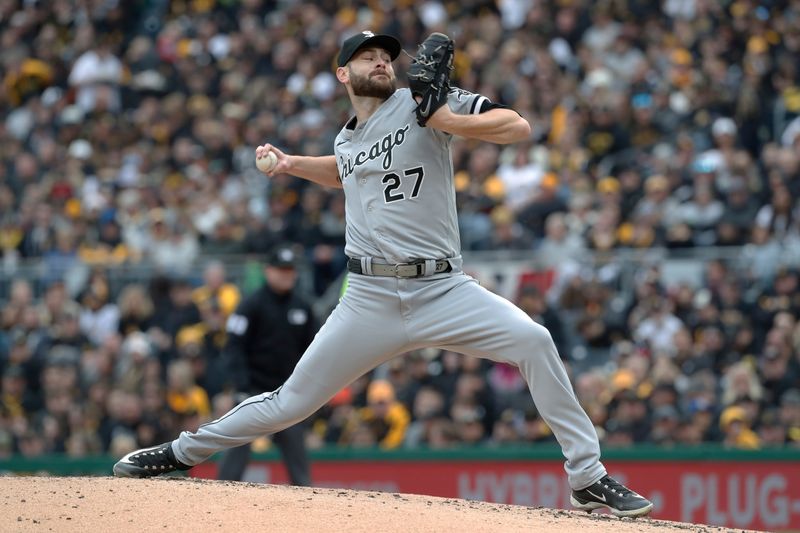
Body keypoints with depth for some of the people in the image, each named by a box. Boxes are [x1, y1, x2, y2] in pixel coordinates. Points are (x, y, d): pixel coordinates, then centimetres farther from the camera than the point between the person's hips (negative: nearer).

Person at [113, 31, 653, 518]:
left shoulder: (423, 102, -1)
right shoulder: (346, 140, 15)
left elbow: (518, 127, -10)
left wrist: (449, 121, -21)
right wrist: (293, 164, 26)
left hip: (442, 290, -3)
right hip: (370, 297, 3)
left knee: (533, 341, -25)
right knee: (290, 403, 4)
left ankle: (588, 478, -17)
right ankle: (183, 452, 25)